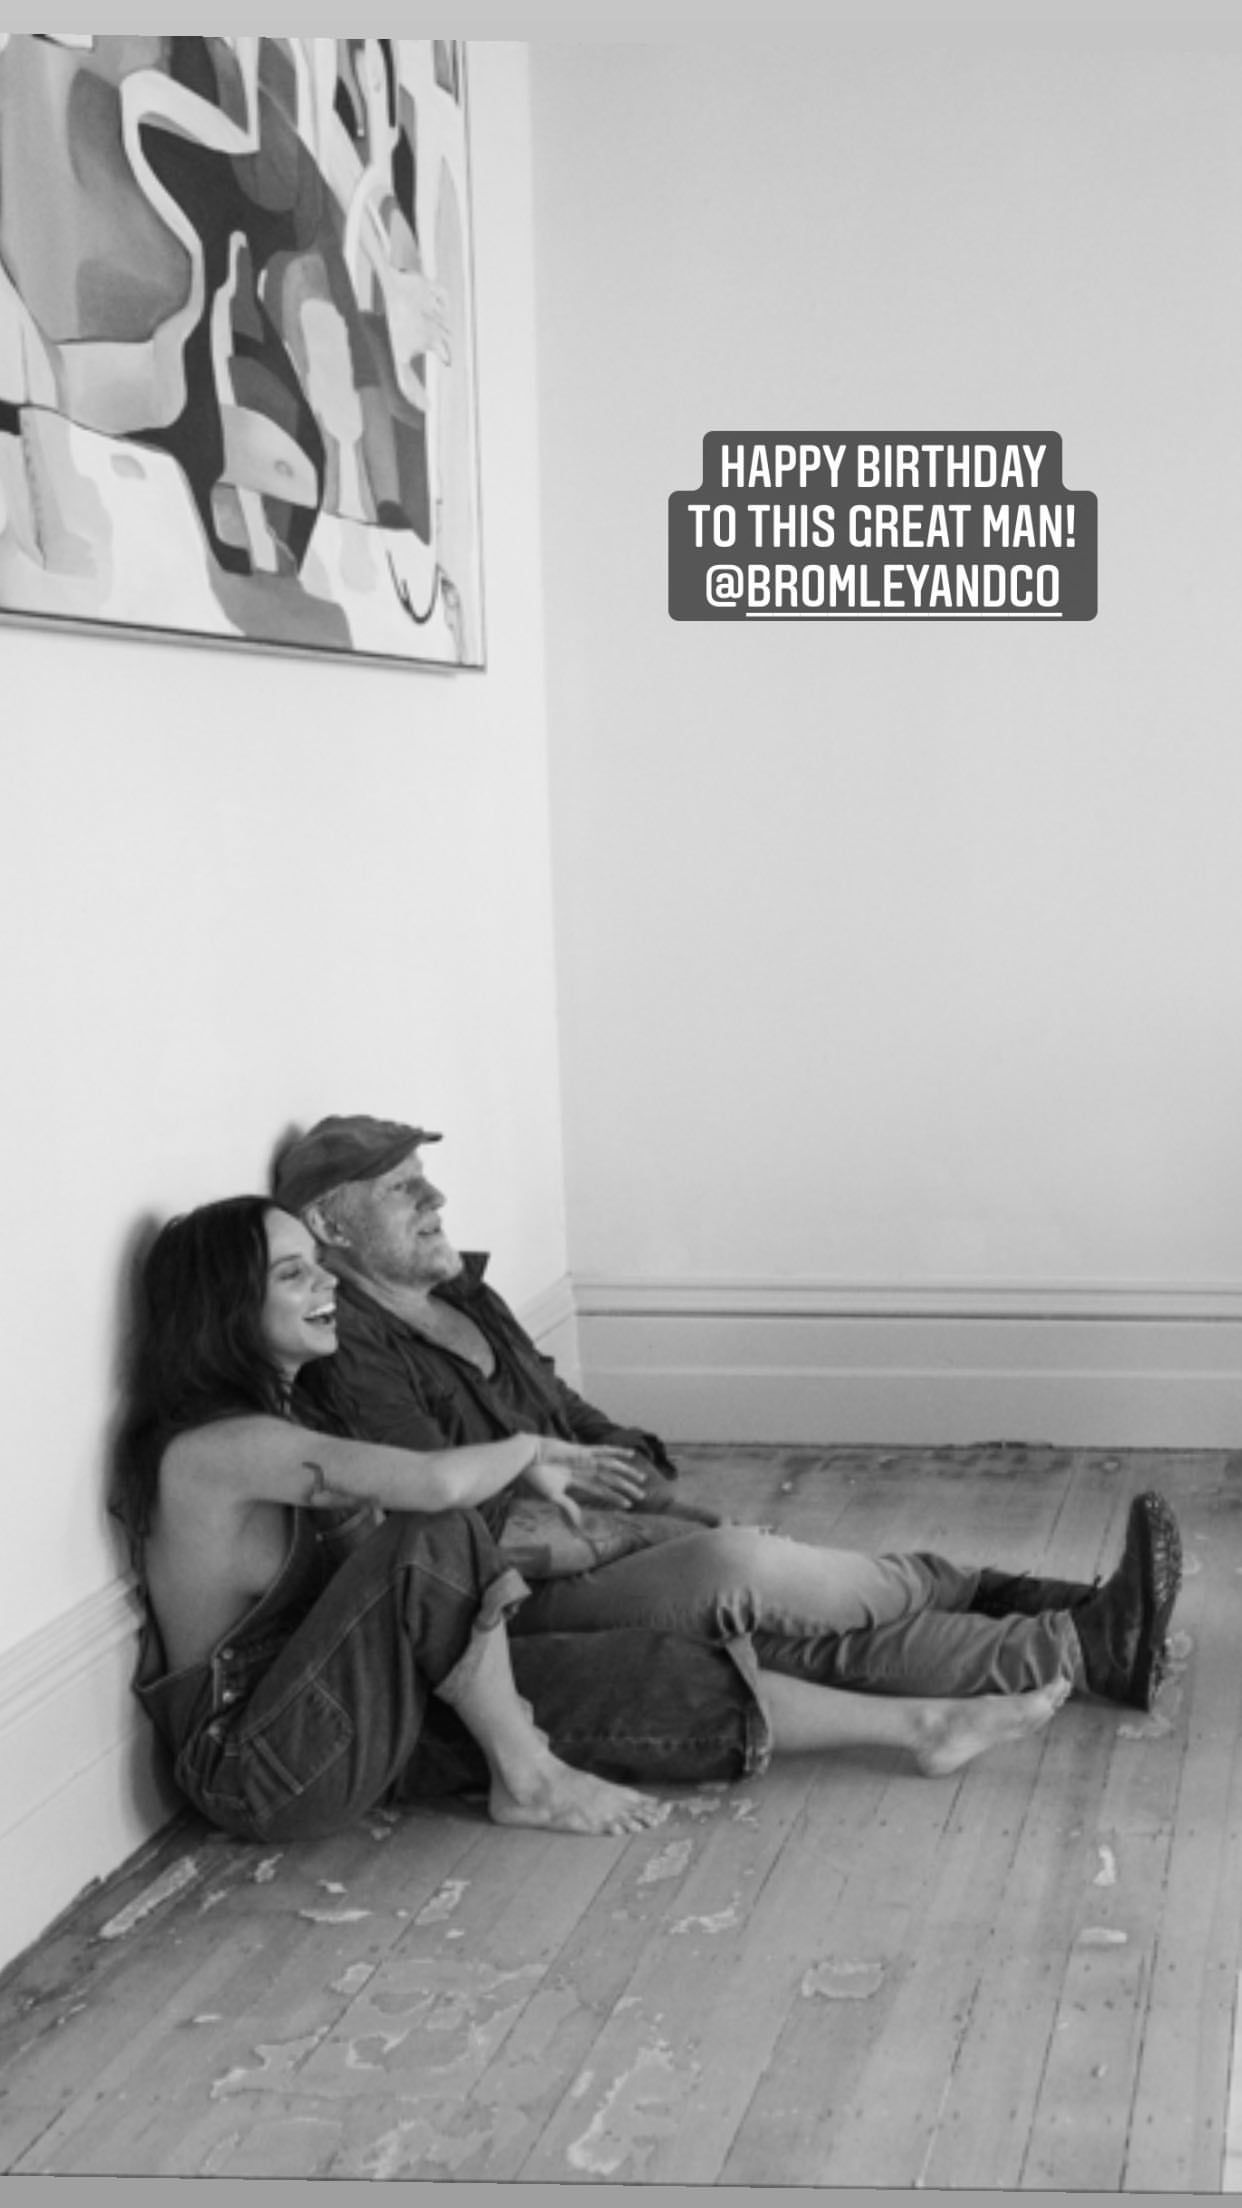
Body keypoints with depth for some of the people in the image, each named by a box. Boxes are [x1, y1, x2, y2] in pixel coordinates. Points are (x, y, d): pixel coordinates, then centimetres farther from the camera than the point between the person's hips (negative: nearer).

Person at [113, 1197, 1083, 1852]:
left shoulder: (272, 1423, 12)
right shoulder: (215, 1445, -21)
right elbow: (438, 1484, -33)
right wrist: (532, 1452, -12)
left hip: (353, 1718, 9)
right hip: (266, 1770, -9)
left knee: (631, 1673, -1)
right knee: (434, 1538, -29)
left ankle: (920, 1726, 4)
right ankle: (527, 1779, -10)